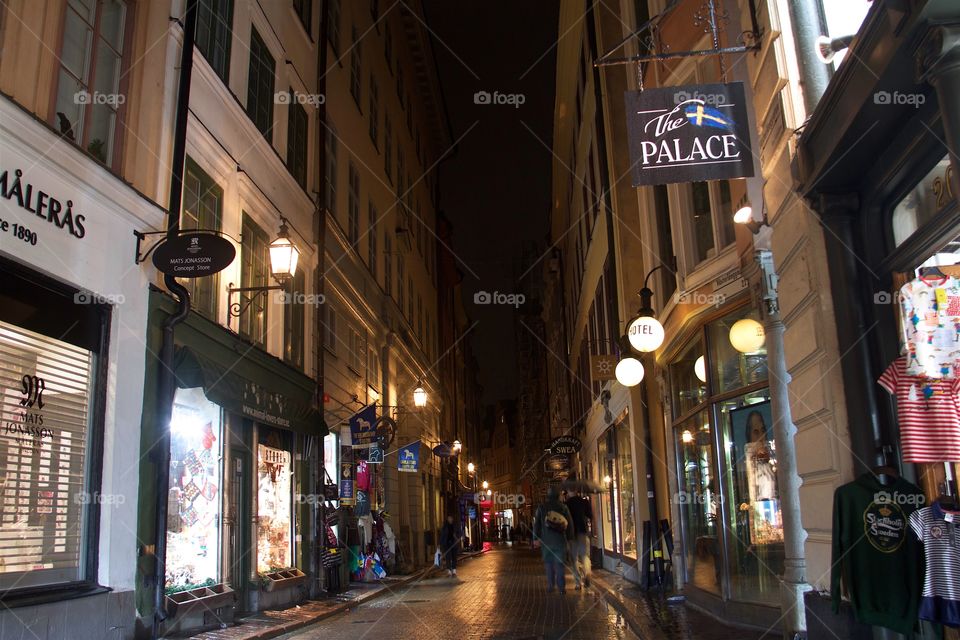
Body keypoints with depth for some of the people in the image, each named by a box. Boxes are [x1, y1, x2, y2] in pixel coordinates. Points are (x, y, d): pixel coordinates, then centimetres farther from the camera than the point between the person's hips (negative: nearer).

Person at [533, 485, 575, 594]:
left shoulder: (541, 507, 3)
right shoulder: (563, 507, 3)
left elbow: (537, 523, 2)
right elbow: (570, 524, 4)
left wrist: (536, 538, 5)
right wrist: (570, 538, 10)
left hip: (546, 540, 0)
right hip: (560, 540, 0)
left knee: (548, 563, 9)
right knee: (560, 563, 3)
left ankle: (550, 586, 8)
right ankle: (561, 587, -2)